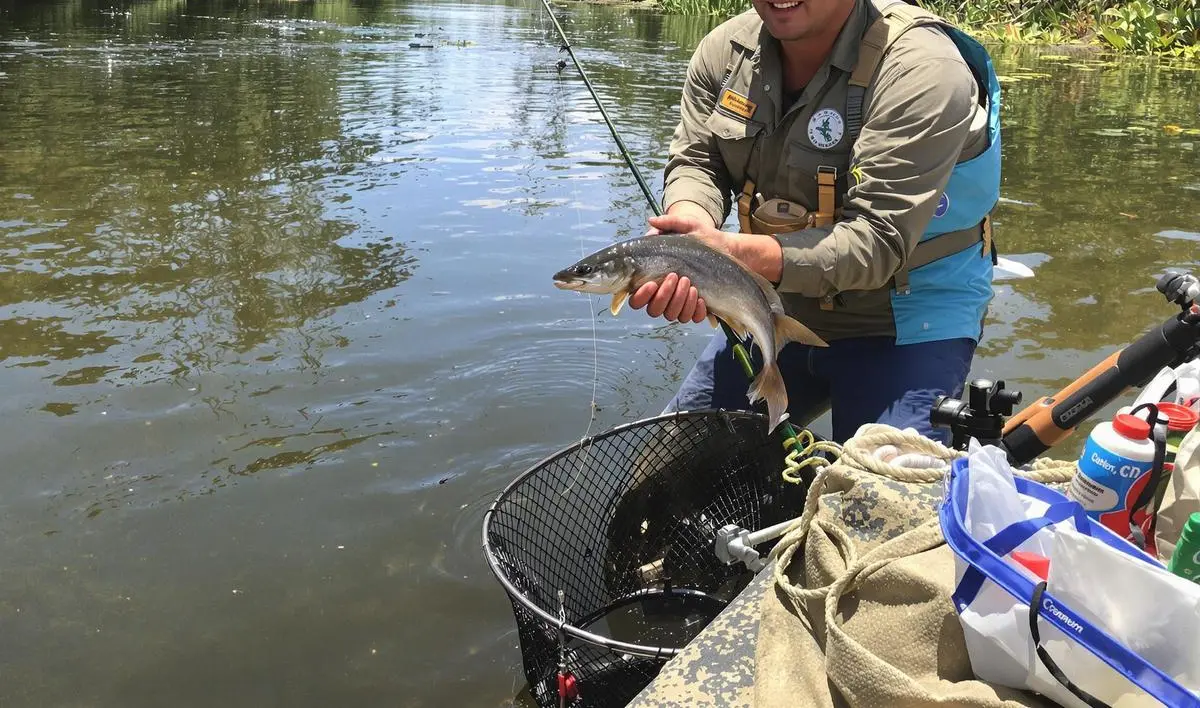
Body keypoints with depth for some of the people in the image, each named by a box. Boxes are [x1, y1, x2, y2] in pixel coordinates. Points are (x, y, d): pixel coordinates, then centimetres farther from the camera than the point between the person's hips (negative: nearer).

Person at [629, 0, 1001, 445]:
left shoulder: (923, 71, -25)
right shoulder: (725, 49, -5)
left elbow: (878, 241, -29)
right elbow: (694, 161, -5)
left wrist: (733, 252, -40)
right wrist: (690, 228, -30)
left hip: (902, 326, -5)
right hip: (782, 307, 6)